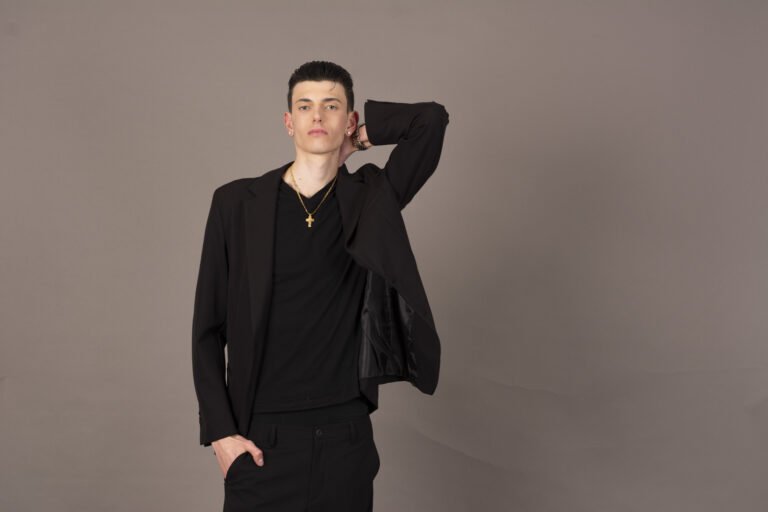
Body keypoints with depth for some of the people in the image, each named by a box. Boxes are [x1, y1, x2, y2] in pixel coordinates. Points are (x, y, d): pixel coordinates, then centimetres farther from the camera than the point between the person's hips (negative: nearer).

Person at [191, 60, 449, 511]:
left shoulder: (370, 201, 1)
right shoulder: (237, 203, -2)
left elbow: (433, 119, -10)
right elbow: (208, 328, 0)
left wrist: (361, 136, 3)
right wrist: (221, 431, -6)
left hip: (346, 434, 1)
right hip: (261, 438, -1)